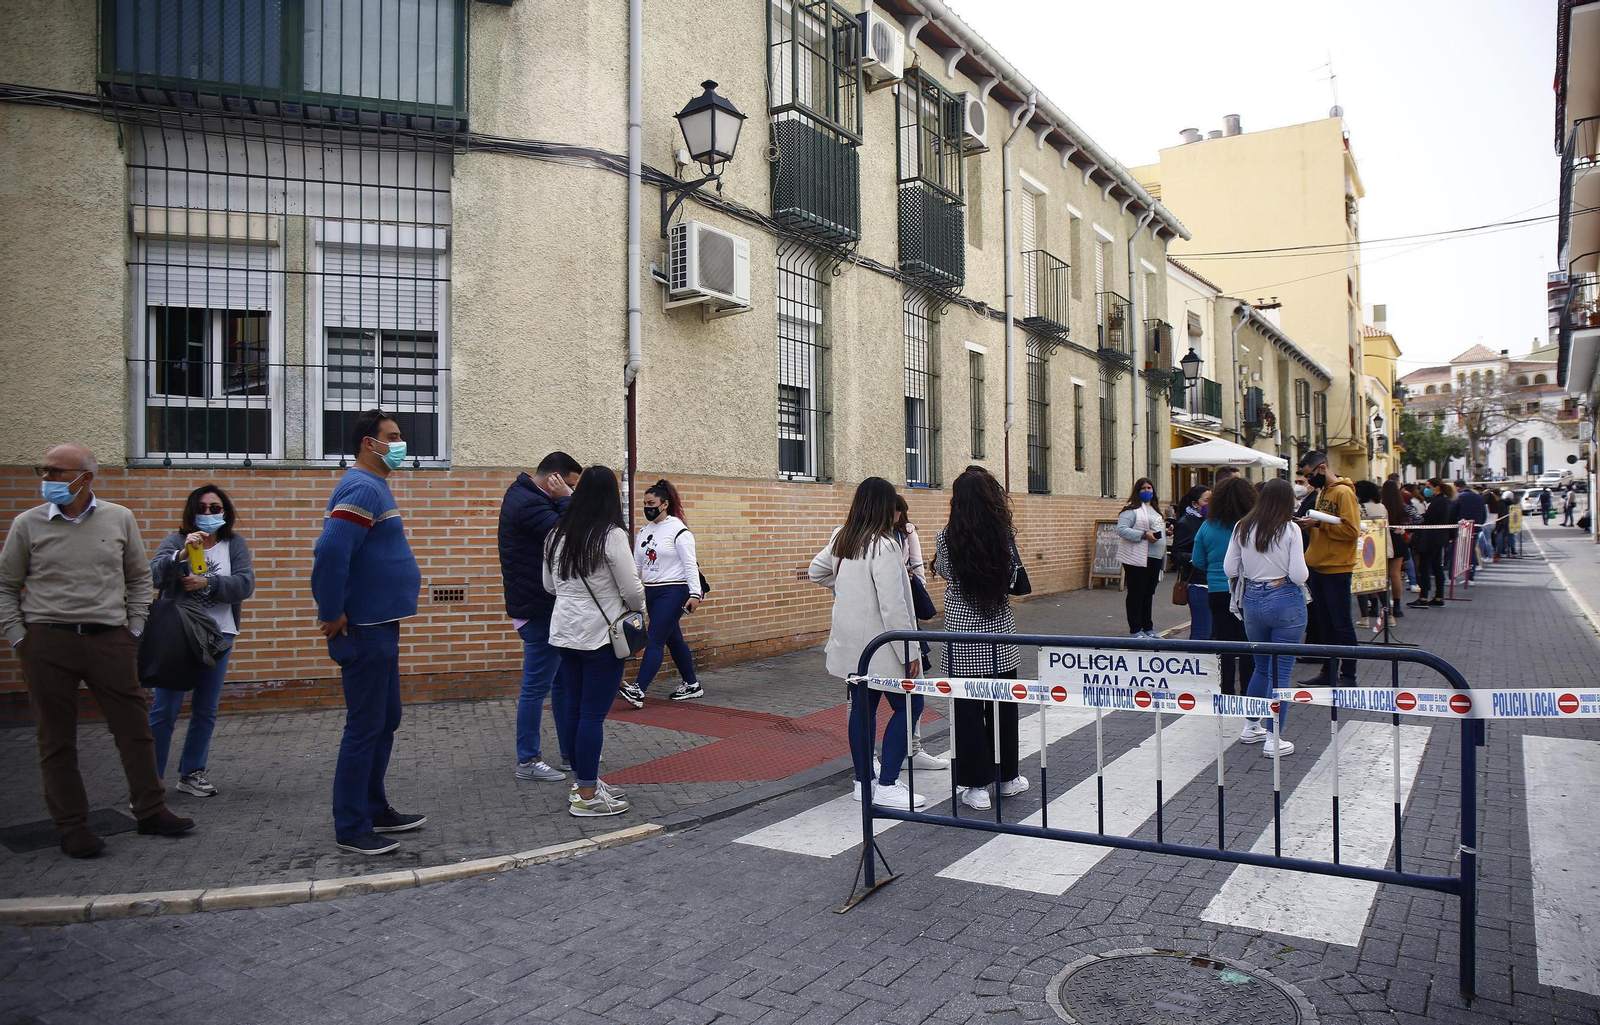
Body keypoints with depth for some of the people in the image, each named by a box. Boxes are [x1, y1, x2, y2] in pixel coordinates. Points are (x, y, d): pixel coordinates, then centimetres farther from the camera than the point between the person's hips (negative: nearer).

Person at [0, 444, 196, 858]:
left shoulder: (119, 519, 6)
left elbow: (139, 578, 15)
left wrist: (133, 629, 8)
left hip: (109, 639, 1)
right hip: (47, 642, -1)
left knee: (135, 728, 4)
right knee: (56, 739, 4)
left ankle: (151, 812, 15)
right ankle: (71, 827, 15)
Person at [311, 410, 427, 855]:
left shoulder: (374, 487, 16)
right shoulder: (362, 489, -17)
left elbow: (335, 551, 22)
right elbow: (330, 552, -28)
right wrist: (332, 616, -21)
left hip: (380, 628, 10)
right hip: (365, 631, -10)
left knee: (386, 720, 17)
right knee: (365, 727, -2)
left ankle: (375, 809, 29)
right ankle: (351, 829, 8)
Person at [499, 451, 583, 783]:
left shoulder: (524, 495, 13)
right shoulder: (529, 504, -21)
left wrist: (564, 501, -2)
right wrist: (565, 500, -16)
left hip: (545, 605, 11)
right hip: (540, 609, -11)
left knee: (561, 680, 18)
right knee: (536, 686, 0)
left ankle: (571, 751, 28)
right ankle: (528, 761, 12)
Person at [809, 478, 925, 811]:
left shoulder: (840, 539, 6)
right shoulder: (884, 546, -20)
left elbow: (815, 572, 23)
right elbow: (893, 606, -23)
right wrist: (909, 652, -18)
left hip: (850, 643, 8)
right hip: (880, 645, -8)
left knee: (862, 708, 15)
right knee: (906, 706, 2)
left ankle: (863, 781, 24)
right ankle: (887, 786, -1)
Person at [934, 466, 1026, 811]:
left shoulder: (946, 538, -11)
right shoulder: (1006, 534, -5)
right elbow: (1011, 577, 9)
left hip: (962, 633, -2)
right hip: (1000, 631, 3)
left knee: (968, 709, 5)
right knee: (1003, 706, 15)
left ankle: (977, 785, 10)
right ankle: (1007, 776, 28)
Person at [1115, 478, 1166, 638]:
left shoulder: (1154, 509, 19)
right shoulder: (1132, 509, -9)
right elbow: (1121, 529, -19)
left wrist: (1166, 529, 9)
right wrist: (1144, 535, -23)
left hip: (1154, 558, 9)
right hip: (1137, 558, -8)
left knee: (1149, 594, 15)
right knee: (1136, 594, -1)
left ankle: (1148, 628, 23)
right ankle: (1135, 630, 5)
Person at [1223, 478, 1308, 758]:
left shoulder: (1243, 528, 2)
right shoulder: (1290, 530, -10)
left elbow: (1230, 569, 3)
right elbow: (1299, 575, -13)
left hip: (1252, 600, 5)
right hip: (1286, 601, -4)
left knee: (1261, 667, 22)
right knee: (1280, 672, 2)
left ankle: (1251, 727, 31)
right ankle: (1273, 739, 4)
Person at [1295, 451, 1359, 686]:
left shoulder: (1343, 492, -13)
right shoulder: (1321, 492, 14)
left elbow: (1352, 530, -21)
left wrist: (1319, 523, -21)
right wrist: (1309, 525, 1)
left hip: (1336, 569, -9)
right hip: (1318, 567, 9)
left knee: (1341, 624, -1)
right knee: (1324, 623, 14)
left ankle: (1348, 676, 8)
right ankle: (1328, 672, 22)